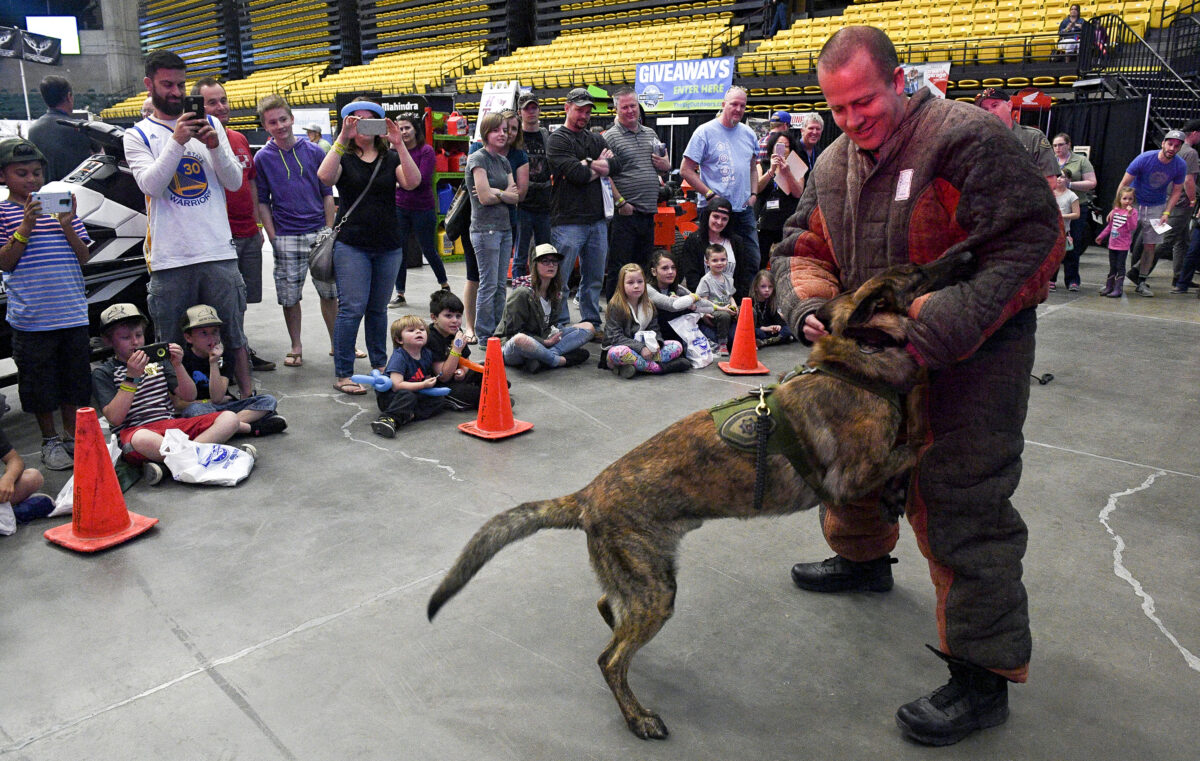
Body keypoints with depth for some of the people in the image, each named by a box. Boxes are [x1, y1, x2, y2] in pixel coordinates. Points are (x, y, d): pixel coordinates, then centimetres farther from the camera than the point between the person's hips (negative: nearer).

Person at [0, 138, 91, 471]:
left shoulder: (60, 205, 9)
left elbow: (84, 257, 6)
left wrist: (68, 227, -11)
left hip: (73, 313, 3)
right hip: (31, 316, -3)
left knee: (75, 380, 11)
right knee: (40, 384, 6)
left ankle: (72, 436, 24)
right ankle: (50, 441, 20)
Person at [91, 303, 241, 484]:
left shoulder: (156, 359, 19)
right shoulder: (103, 372, 6)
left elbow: (189, 397, 14)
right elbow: (114, 418, -8)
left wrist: (178, 366, -2)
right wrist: (131, 377, -14)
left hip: (173, 424, 6)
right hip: (134, 430, -5)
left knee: (229, 418, -16)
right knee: (142, 440, -43)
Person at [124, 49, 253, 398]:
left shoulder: (210, 124, 12)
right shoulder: (138, 135, 7)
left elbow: (234, 182, 6)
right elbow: (151, 184, -9)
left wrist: (215, 145, -11)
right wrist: (177, 141, -17)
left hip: (219, 251, 1)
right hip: (170, 258, -1)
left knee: (233, 336, 7)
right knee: (173, 347, 6)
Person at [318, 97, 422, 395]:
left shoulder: (391, 158, 10)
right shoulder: (344, 157, 4)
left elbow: (412, 182, -9)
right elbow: (325, 177, -18)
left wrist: (399, 144, -19)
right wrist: (342, 140, -24)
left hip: (388, 247, 3)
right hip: (352, 244, -3)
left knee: (378, 309, 12)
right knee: (352, 308, -8)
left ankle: (379, 365, 24)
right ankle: (342, 374, -1)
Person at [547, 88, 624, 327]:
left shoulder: (596, 139, 18)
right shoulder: (558, 140, -2)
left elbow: (619, 165, 3)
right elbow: (577, 174, -16)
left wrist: (589, 164, -8)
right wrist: (601, 166, 0)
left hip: (597, 220, 6)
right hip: (568, 220, -6)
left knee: (594, 278, 12)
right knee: (560, 280, -3)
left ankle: (592, 323, 22)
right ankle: (560, 327, 6)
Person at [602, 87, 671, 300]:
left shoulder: (651, 134, 17)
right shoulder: (610, 137, -5)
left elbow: (667, 166, 26)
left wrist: (663, 163, 2)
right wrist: (620, 202, -19)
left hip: (649, 212, 7)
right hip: (624, 212, -7)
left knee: (643, 265, 14)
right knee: (619, 266, -4)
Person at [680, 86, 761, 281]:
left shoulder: (748, 133, 13)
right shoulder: (705, 131, -4)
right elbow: (686, 171, -7)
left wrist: (753, 194, 9)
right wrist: (710, 195, -13)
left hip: (744, 209, 5)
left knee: (752, 261, 6)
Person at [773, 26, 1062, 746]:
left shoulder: (967, 137, -19)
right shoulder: (833, 165, 5)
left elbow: (1033, 239, -24)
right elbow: (801, 247, 11)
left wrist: (939, 330, -30)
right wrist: (809, 306, -11)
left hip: (972, 361, -7)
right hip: (877, 354, 8)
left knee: (960, 507, -7)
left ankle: (983, 675, 7)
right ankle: (863, 557, 53)